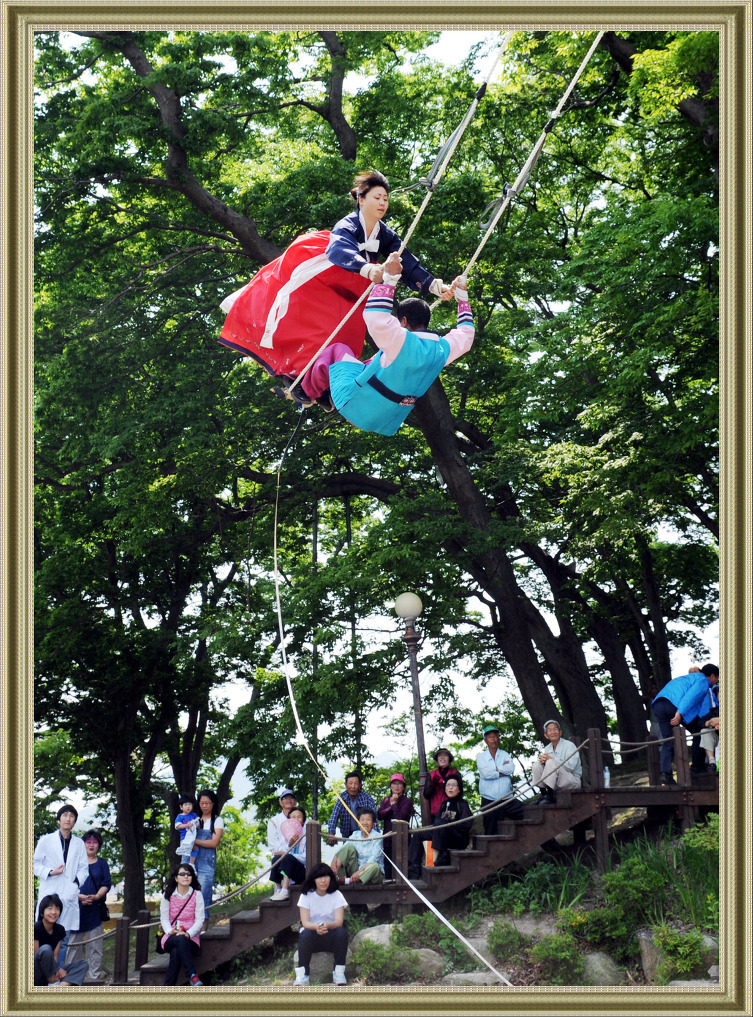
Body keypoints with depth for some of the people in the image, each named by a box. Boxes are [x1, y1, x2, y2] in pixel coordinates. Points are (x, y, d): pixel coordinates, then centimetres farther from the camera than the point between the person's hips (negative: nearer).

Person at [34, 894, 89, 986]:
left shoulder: (60, 930, 5)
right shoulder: (36, 928, -13)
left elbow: (55, 956, 3)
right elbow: (37, 955, -15)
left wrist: (58, 969, -20)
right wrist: (58, 969, -22)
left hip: (52, 974, 7)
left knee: (83, 964, -8)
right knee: (46, 949, -33)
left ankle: (62, 986, -34)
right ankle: (54, 984, -20)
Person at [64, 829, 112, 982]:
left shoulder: (102, 864, 14)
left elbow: (106, 884, 5)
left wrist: (97, 896, -13)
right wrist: (79, 896, -13)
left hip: (95, 908, 1)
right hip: (76, 908, -1)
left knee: (95, 943, 0)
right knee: (74, 941, -1)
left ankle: (95, 975, 2)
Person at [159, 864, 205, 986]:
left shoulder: (197, 895, 5)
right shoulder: (168, 895, 9)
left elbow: (200, 920, -1)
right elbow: (164, 918, 4)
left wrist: (188, 933, -20)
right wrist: (170, 931, -18)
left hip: (191, 938, 0)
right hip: (170, 939, 0)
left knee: (176, 952, -35)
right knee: (179, 940, -37)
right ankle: (192, 976, -45)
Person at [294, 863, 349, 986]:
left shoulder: (336, 895, 0)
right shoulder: (306, 895, 0)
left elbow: (339, 921, -13)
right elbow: (305, 922, -11)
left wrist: (327, 925, -37)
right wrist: (316, 927, -35)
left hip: (331, 937, 1)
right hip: (313, 936, -1)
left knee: (342, 932, -31)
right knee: (306, 934, -34)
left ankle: (339, 972, -25)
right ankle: (302, 974, -32)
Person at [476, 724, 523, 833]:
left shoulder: (504, 754, 13)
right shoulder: (481, 756, 8)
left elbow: (511, 768, -6)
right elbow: (486, 773, -11)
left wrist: (495, 769, -7)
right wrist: (503, 769, -5)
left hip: (508, 800, 2)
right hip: (489, 801, -2)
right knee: (490, 833, 0)